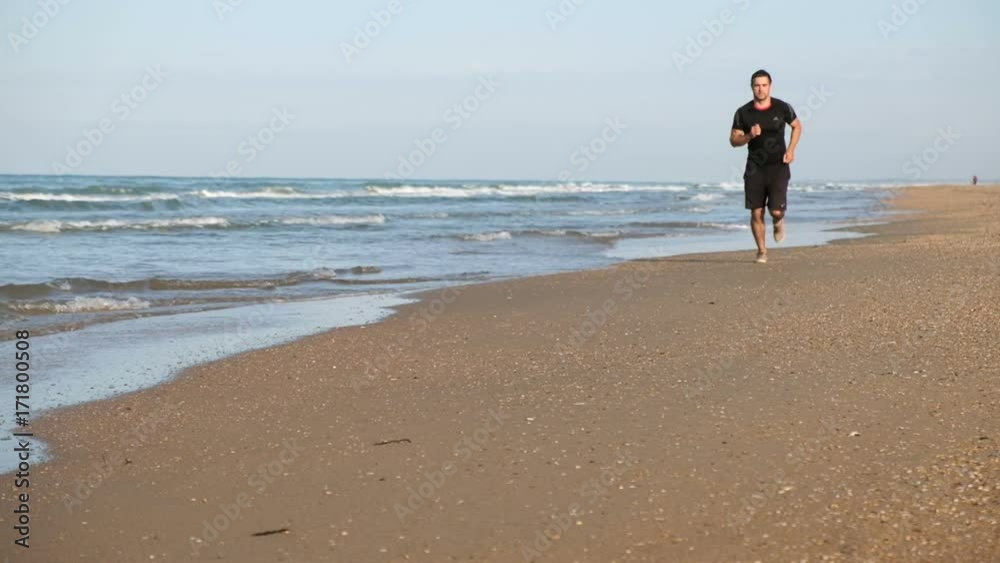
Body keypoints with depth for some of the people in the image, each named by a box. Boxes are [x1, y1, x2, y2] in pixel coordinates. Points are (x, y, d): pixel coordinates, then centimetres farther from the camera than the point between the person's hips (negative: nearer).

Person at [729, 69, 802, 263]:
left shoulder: (782, 108, -3)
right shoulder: (743, 113, -2)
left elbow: (797, 126, 14)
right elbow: (733, 140, 3)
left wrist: (791, 149, 2)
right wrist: (749, 136, -18)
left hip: (778, 166, -1)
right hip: (755, 167, 1)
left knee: (776, 210, -12)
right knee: (756, 213, -2)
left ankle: (778, 221, 25)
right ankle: (761, 251, 16)